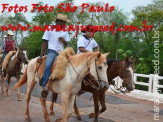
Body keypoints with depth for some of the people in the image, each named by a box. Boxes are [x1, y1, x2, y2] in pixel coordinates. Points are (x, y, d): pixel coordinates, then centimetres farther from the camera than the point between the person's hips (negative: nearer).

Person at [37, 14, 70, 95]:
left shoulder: (65, 32, 16)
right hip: (52, 51, -6)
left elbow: (66, 44, 15)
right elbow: (45, 43, 3)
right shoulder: (49, 30, 4)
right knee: (48, 66, -33)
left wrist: (63, 41, -11)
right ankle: (44, 86, -34)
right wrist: (41, 56, -3)